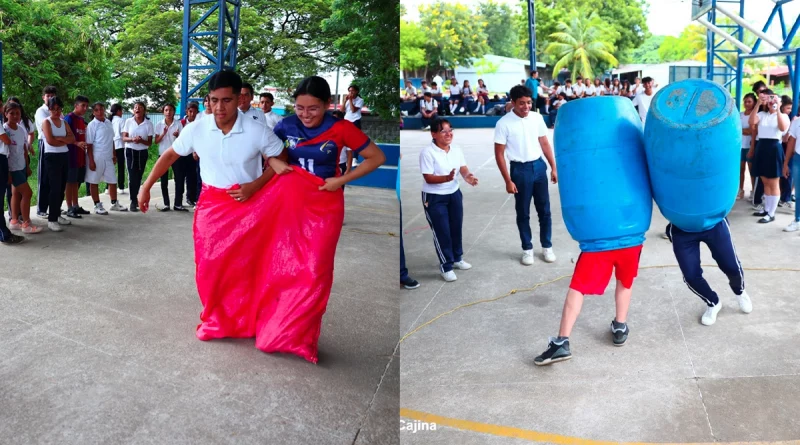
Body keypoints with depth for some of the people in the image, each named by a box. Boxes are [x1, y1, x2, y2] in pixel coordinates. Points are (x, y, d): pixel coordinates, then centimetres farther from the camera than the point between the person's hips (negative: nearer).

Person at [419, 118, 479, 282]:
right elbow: (428, 178, -22)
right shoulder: (427, 152, -20)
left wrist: (468, 177, -25)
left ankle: (457, 258, 39)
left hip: (454, 194, 6)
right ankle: (446, 267, 16)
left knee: (456, 228, 18)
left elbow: (463, 169, -2)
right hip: (434, 198, -6)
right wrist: (446, 178, -38)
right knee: (442, 232, 1)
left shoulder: (456, 149, 0)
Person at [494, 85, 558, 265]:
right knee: (523, 212, 8)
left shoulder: (537, 118, -1)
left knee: (544, 210, 11)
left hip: (539, 166, 3)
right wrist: (508, 181, -12)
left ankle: (547, 246, 26)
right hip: (520, 169, -3)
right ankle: (527, 249, 23)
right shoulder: (504, 123, -12)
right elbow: (499, 154, -9)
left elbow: (545, 144, 9)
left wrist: (553, 168, 6)